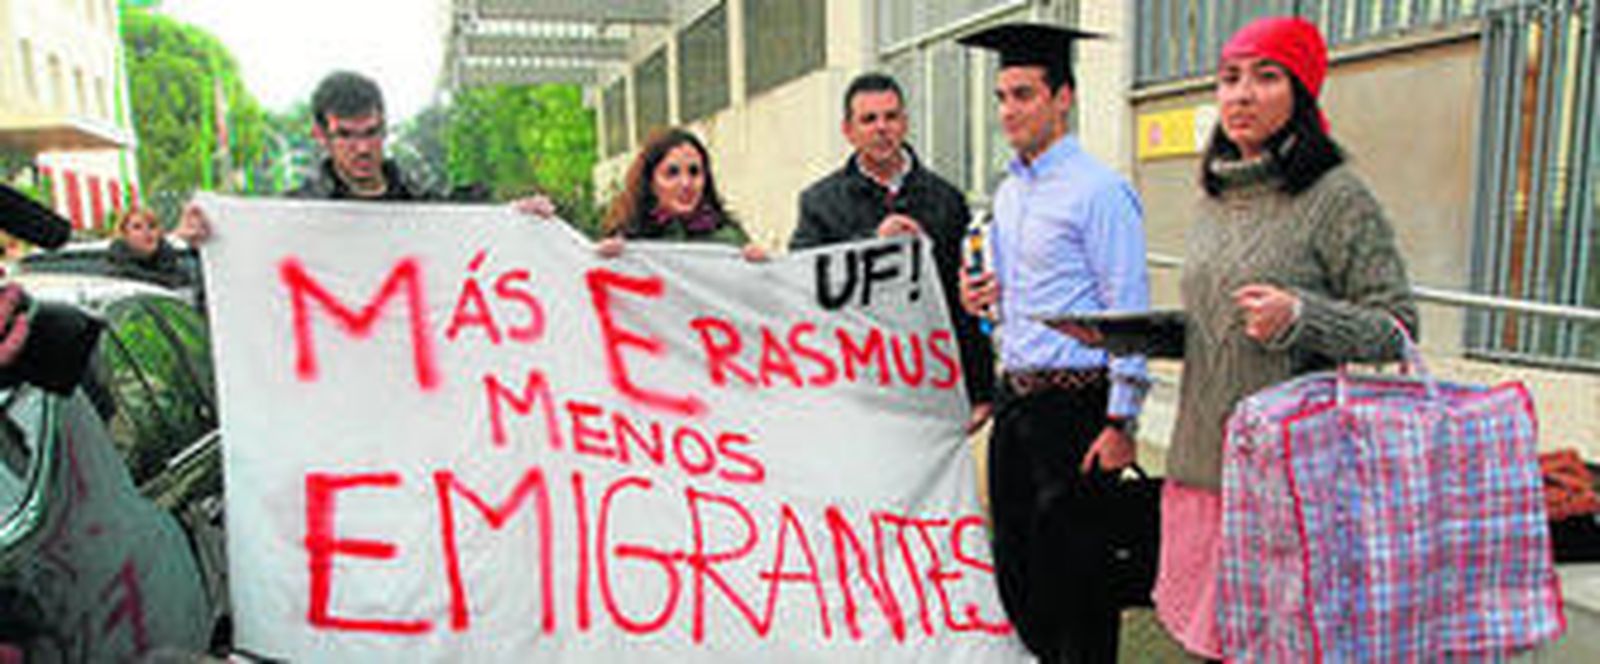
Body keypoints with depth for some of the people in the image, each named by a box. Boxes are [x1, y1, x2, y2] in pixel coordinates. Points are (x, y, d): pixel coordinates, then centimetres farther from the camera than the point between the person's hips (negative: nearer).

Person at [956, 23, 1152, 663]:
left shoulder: (1098, 190, -12)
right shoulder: (1007, 193, 13)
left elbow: (1129, 310, -14)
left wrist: (1120, 422, -17)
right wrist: (983, 295, 2)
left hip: (1075, 402, -8)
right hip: (1015, 396, 8)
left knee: (1073, 574, 2)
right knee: (1014, 565, 16)